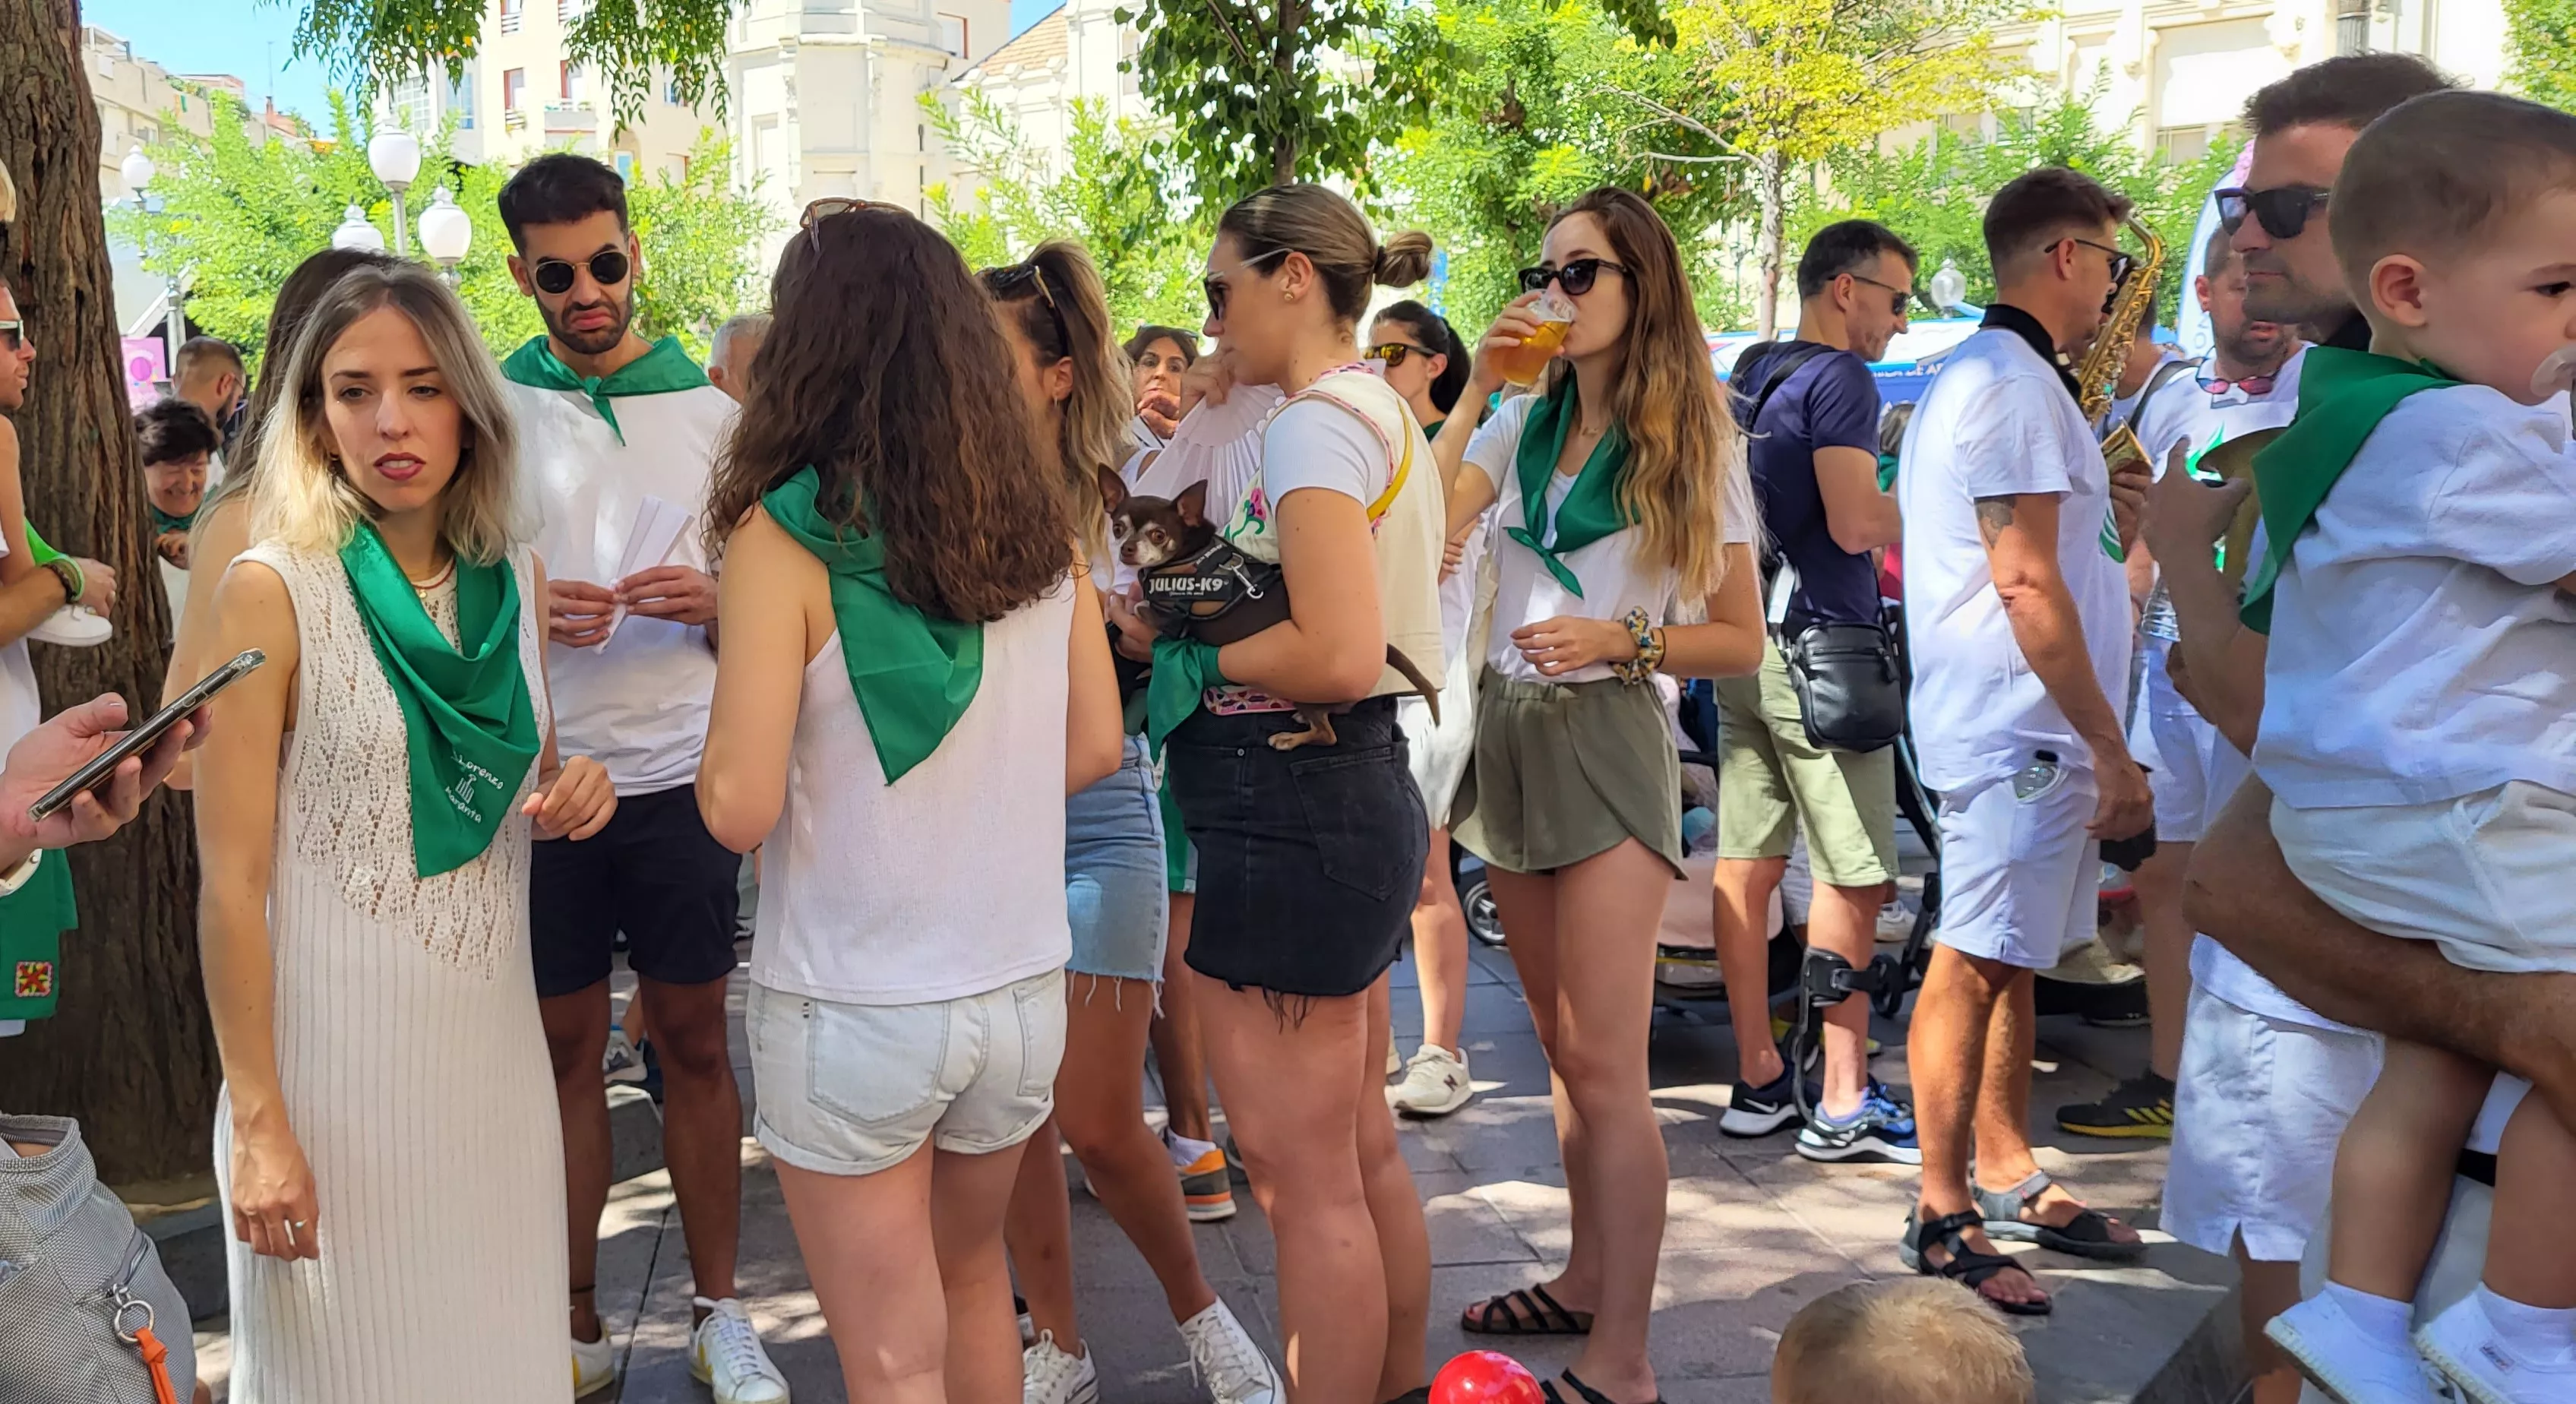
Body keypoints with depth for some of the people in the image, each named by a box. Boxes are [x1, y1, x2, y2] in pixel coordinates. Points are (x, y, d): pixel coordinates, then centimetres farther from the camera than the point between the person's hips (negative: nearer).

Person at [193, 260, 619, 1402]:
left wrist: (570, 794, -5)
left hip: (493, 1033, 5)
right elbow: (231, 882, -12)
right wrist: (255, 1123, -14)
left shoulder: (514, 579, 4)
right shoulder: (273, 591, -11)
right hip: (337, 1045, -4)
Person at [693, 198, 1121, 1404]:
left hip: (851, 1013, -5)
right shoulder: (1034, 514, -2)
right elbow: (1094, 744, 5)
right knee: (970, 1275, 27)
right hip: (1019, 987, 5)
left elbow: (740, 807, -17)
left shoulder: (785, 534, -16)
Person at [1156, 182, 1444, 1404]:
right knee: (1364, 1153, 20)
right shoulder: (1378, 413, 14)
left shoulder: (1316, 422, -16)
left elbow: (1337, 653, -25)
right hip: (1361, 793, 10)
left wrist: (1183, 649, -12)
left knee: (1305, 1182, 1)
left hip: (1292, 810, -10)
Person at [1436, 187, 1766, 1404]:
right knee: (1561, 1047, 14)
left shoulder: (1692, 446, -2)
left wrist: (1623, 640, -16)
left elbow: (1740, 642, -2)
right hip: (1507, 731, 5)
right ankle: (1588, 1280, 27)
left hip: (1607, 738, -5)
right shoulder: (1520, 425, 8)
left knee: (1606, 1065, -8)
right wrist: (1472, 393, -8)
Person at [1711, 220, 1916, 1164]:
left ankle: (1759, 1080, 14)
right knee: (1851, 880, -4)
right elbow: (1856, 523, -19)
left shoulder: (1747, 377, 16)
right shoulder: (1839, 378, -10)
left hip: (1741, 642, 9)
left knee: (1747, 866, 8)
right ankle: (1843, 1106, -2)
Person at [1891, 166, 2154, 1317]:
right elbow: (2027, 584, -20)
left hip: (2025, 734, 11)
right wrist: (2109, 746, -18)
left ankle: (2008, 1180, 24)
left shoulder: (1979, 377, 19)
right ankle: (1944, 1216, -1)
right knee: (1977, 962, -6)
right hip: (2022, 731, -11)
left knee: (2009, 959, 15)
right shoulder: (2016, 383, -14)